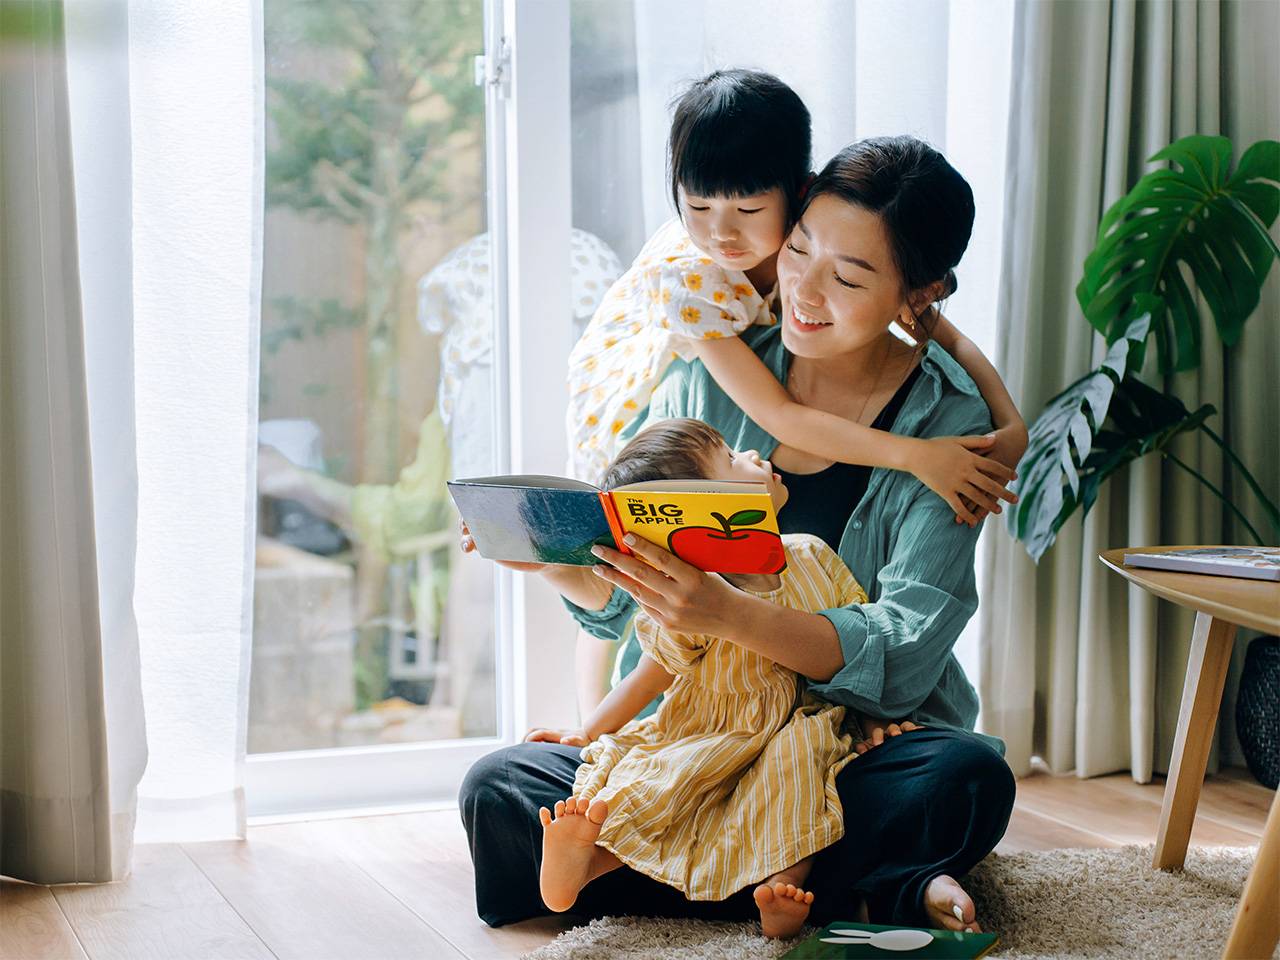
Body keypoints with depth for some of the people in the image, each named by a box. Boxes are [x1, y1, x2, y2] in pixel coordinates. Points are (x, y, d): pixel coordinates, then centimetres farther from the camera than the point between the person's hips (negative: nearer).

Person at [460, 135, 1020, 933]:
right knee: (500, 792, -20)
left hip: (868, 746, -4)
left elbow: (901, 656, -18)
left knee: (970, 780, -35)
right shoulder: (713, 375, 3)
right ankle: (870, 890, -21)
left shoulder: (949, 424, -5)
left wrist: (727, 613, -34)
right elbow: (614, 602, 5)